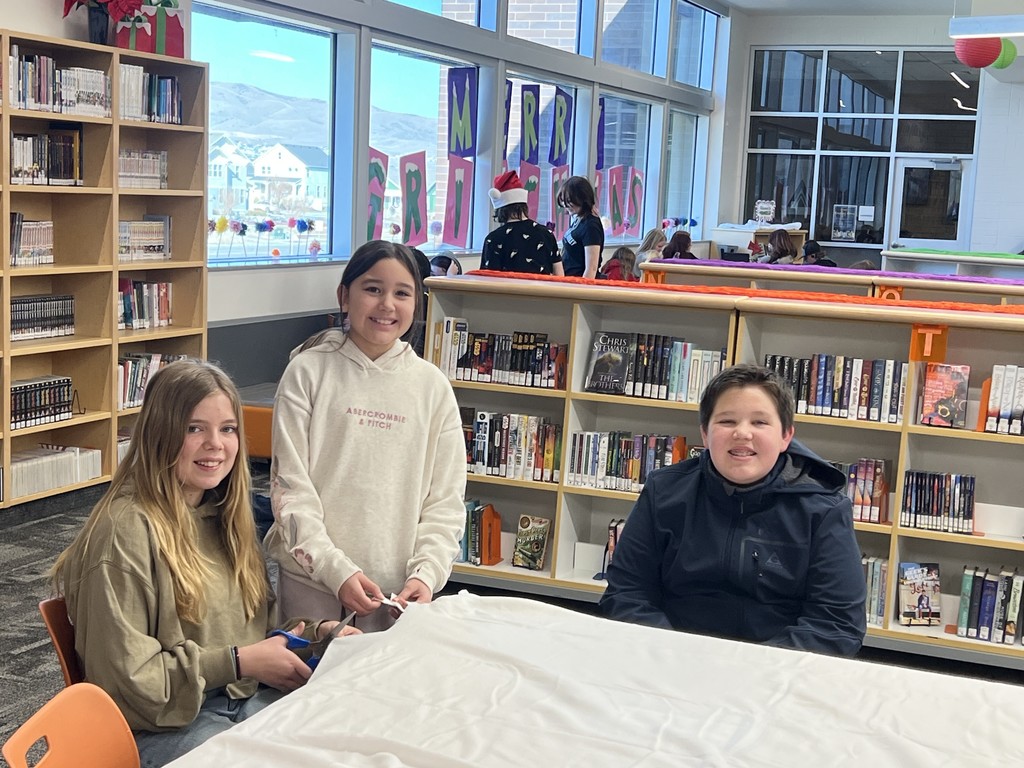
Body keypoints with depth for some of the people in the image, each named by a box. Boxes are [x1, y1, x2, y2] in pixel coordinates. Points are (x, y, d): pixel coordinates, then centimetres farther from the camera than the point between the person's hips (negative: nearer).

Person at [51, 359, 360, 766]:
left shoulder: (223, 512, 8)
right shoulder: (126, 530, -17)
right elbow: (126, 676, -16)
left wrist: (314, 633, -2)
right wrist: (239, 662, -17)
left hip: (252, 700, 7)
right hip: (165, 726, -7)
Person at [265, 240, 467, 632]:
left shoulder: (432, 385, 4)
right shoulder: (308, 371, -2)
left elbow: (445, 499, 4)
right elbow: (291, 486, -6)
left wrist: (425, 574, -10)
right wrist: (337, 570, -15)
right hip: (311, 584, -2)